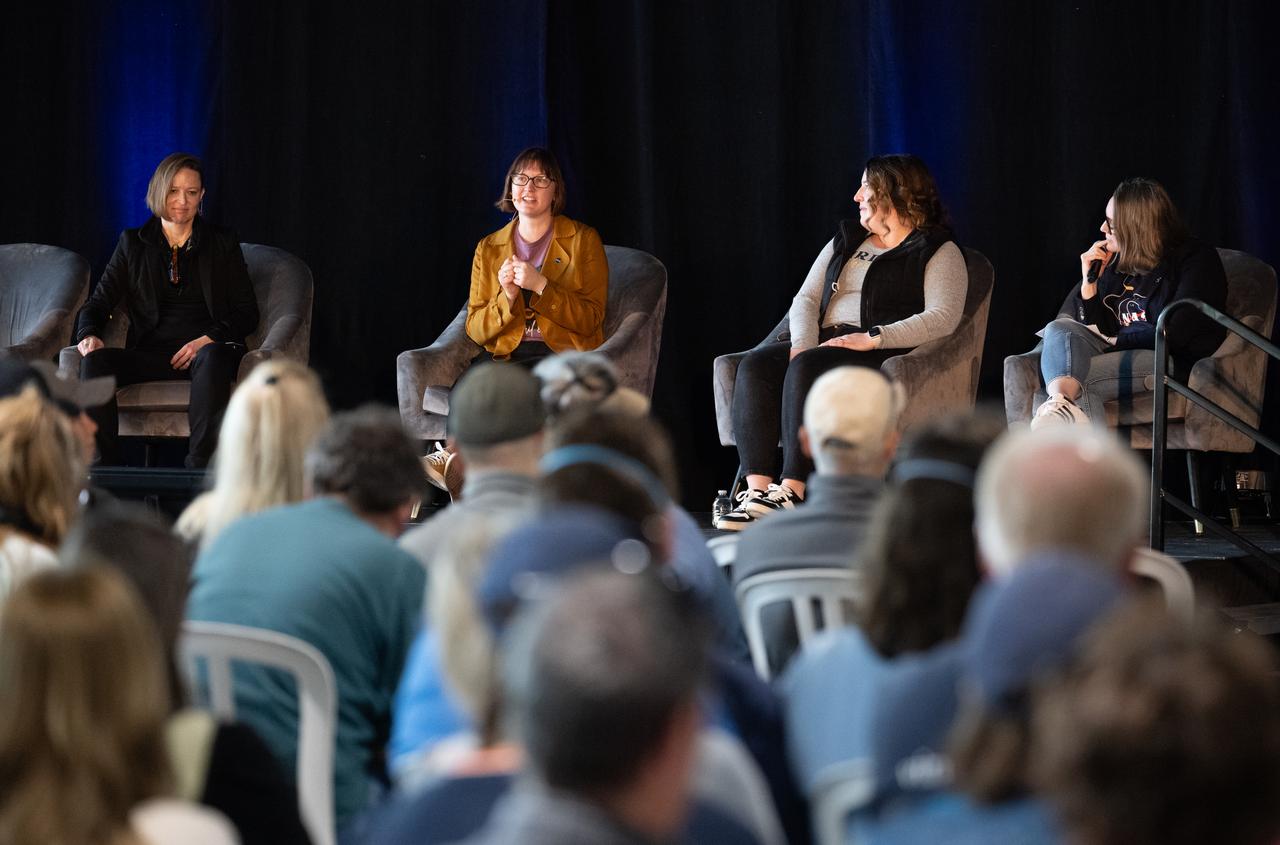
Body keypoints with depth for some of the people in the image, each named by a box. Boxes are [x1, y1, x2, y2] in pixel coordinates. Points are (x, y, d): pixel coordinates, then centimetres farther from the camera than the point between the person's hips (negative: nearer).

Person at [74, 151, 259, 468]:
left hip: (209, 349, -2)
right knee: (94, 362, -29)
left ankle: (199, 469, -44)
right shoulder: (133, 243, 18)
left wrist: (208, 339, -10)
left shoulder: (223, 243, 14)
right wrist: (88, 334, -11)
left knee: (213, 357, -40)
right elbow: (99, 302, 14)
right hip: (151, 353, 2)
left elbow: (247, 314, 9)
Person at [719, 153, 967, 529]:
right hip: (823, 343, 7)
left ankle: (792, 490, -41)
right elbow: (806, 298, 18)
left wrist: (872, 338, -21)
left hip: (884, 355, -7)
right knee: (755, 366, -24)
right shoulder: (845, 240, 26)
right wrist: (803, 343, -5)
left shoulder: (938, 252, 5)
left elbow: (943, 318, -11)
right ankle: (757, 489, -35)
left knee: (807, 370, -36)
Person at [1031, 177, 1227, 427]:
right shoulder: (1117, 262, 18)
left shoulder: (1196, 259, -1)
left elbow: (1173, 334, -11)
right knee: (1060, 328, -24)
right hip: (1116, 354, 6)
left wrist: (1116, 340, -5)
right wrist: (1089, 281, 6)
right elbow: (1093, 328, 20)